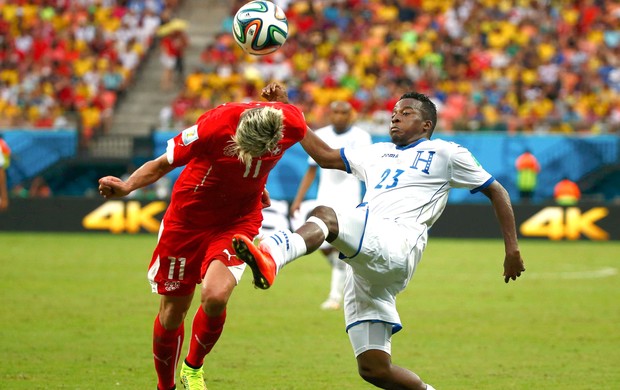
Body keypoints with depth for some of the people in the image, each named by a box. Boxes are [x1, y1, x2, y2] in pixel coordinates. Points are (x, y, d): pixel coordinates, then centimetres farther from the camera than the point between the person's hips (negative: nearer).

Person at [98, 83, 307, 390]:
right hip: (189, 216, -1)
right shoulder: (215, 125, -29)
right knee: (173, 311, 6)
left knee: (215, 296, -23)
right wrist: (126, 186, -32)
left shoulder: (293, 124, -22)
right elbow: (164, 163, -16)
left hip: (239, 219, 1)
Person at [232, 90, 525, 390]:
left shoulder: (445, 153, 18)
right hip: (362, 269, 7)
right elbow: (325, 155, 37)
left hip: (396, 245, -7)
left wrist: (512, 248, 12)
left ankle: (270, 257, -64)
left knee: (324, 215, -35)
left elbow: (496, 191, 19)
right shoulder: (378, 153, 35)